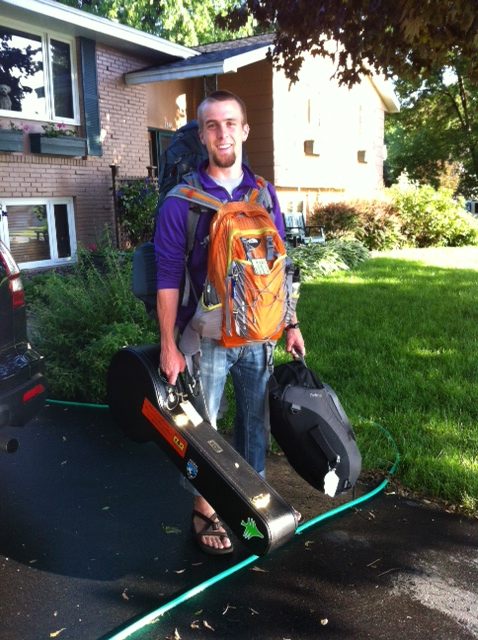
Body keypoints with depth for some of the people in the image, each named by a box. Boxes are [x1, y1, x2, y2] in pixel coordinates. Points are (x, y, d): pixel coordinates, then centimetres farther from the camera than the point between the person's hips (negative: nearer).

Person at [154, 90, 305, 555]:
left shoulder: (264, 194, 5)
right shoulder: (182, 199, -7)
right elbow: (168, 277, -8)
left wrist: (291, 324, 9)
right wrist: (169, 346, -11)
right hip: (206, 337, -3)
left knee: (255, 419, 15)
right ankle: (204, 511, 26)